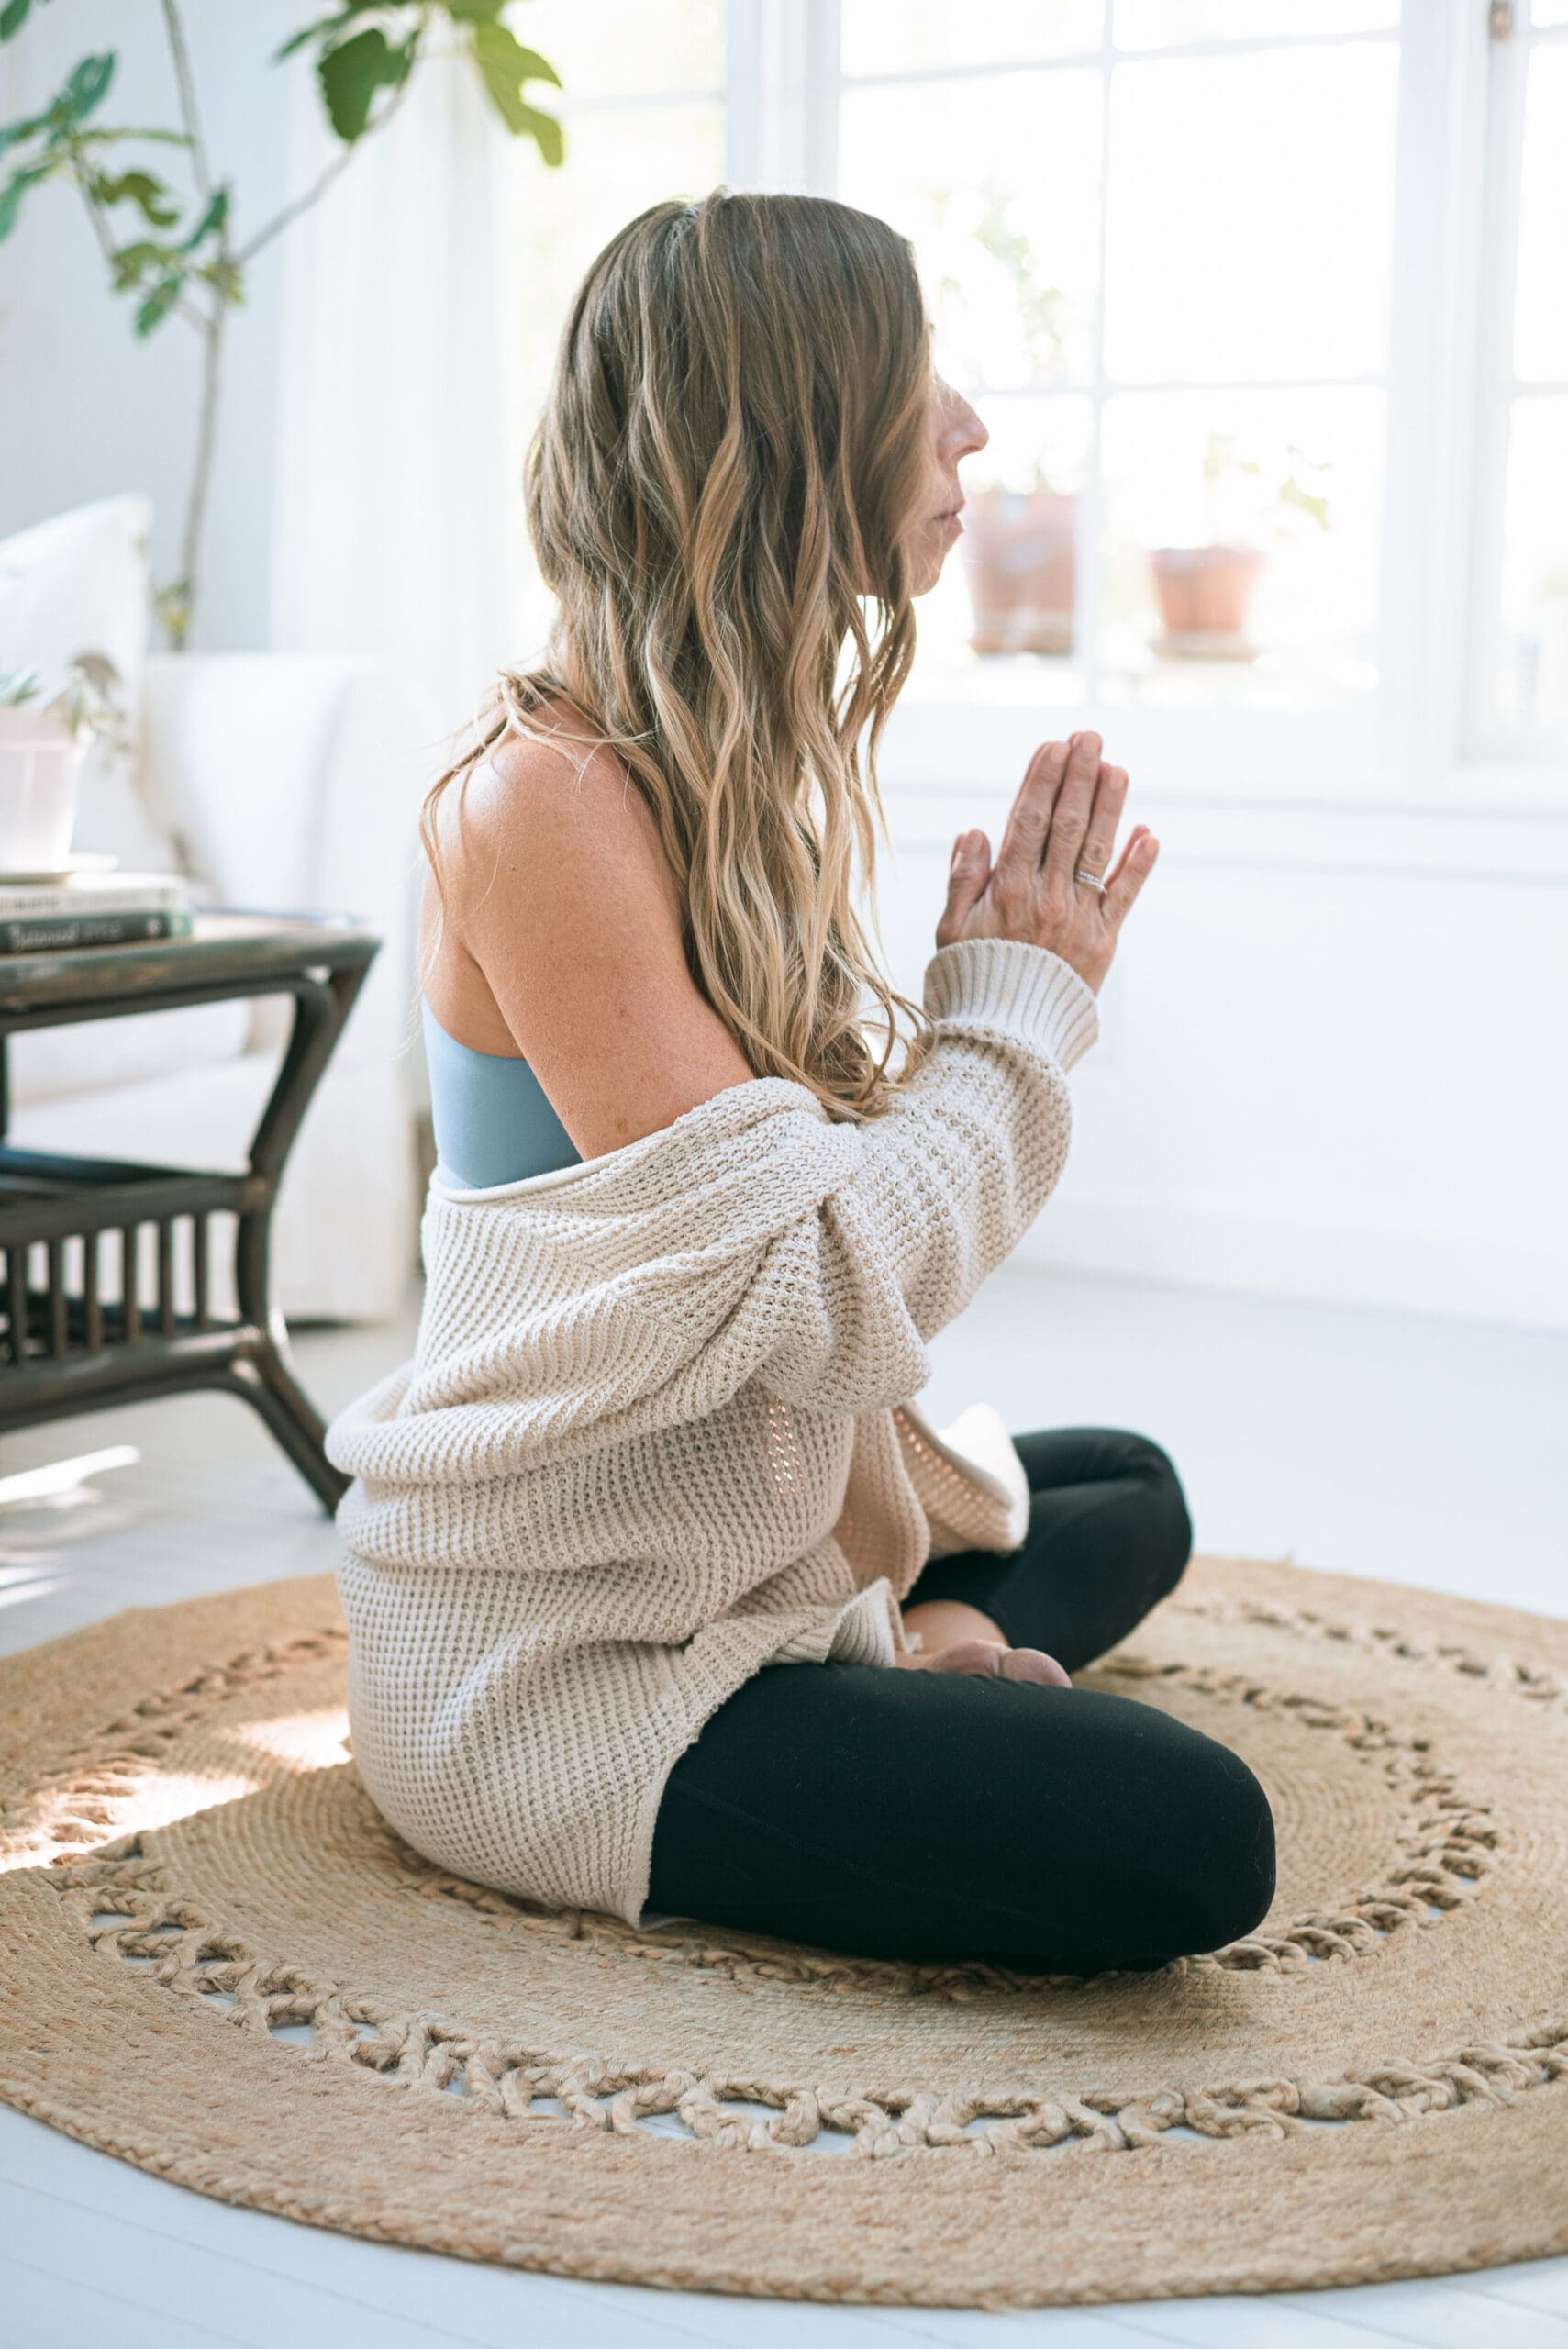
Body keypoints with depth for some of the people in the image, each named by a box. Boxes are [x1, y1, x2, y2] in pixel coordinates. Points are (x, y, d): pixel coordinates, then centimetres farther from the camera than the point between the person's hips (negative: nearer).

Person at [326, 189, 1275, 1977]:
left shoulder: (750, 775, 7)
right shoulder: (543, 798, -23)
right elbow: (810, 1289, -29)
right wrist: (1012, 1014, -13)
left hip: (734, 1539, 10)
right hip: (531, 1664, -10)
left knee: (1131, 1494, 28)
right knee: (1186, 1842, -20)